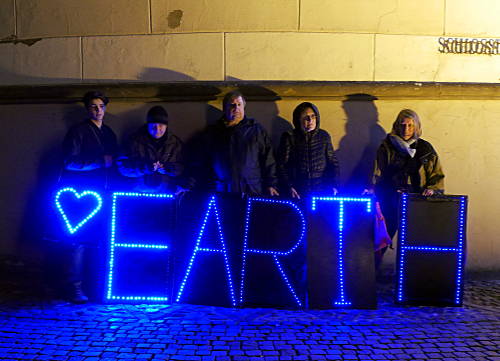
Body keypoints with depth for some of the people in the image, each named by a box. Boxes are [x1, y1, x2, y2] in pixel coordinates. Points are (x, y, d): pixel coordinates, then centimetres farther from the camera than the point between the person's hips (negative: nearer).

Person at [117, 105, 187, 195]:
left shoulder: (175, 143, 9)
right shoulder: (135, 140, 3)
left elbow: (183, 168, 8)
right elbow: (123, 167, -1)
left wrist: (168, 168, -12)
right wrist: (144, 167, -17)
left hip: (167, 193, 3)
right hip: (140, 192, -3)